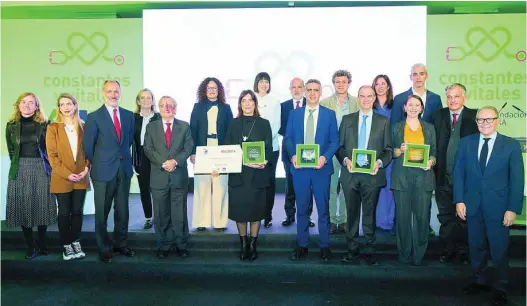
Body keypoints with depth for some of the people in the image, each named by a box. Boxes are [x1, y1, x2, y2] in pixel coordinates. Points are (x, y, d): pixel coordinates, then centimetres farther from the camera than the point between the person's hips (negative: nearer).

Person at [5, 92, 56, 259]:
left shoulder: (44, 124, 0)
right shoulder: (11, 125, 6)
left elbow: (49, 148, 3)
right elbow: (11, 150, 13)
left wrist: (39, 163, 0)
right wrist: (20, 164, 10)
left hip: (41, 169, -1)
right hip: (20, 170, 2)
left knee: (42, 206, 3)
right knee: (23, 207, 3)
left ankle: (41, 243, 19)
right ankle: (30, 245, 14)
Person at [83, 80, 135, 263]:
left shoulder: (128, 115, 7)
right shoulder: (94, 117, -5)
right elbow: (87, 145, -2)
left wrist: (124, 157, 12)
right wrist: (96, 165, 4)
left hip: (124, 170, 4)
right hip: (103, 171, -3)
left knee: (122, 211, 11)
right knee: (102, 213, 7)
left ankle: (120, 244, 27)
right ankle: (104, 249, 21)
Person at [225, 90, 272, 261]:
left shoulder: (264, 124, 7)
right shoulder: (234, 124, 9)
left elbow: (269, 149, 3)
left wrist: (264, 161, -18)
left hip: (257, 174, -1)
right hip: (238, 173, 1)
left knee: (256, 209, 4)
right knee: (239, 209, 3)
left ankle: (253, 245, 16)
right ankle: (243, 244, 19)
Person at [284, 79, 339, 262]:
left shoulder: (329, 114, 4)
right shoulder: (294, 114, 9)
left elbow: (334, 140, 1)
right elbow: (288, 138, 7)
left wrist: (325, 157, -16)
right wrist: (292, 155, -11)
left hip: (321, 168, -1)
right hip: (299, 167, 1)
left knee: (323, 208, 6)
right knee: (301, 208, 9)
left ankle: (324, 246, 19)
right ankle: (302, 246, 21)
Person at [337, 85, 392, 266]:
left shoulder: (383, 121, 8)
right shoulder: (347, 120, 9)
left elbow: (388, 149, 4)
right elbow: (340, 146, 7)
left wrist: (380, 162, -13)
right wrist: (345, 160, -11)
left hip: (372, 174, -1)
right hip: (350, 174, 1)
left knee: (370, 214, 5)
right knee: (352, 213, 9)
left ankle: (369, 251, 16)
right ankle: (352, 249, 20)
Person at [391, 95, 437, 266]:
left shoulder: (429, 128, 15)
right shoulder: (397, 127, 12)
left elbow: (434, 152, 13)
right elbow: (392, 152, 11)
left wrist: (431, 161, -7)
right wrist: (400, 150, -9)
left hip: (423, 176, 1)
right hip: (402, 176, -1)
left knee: (422, 216, -4)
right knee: (403, 215, -2)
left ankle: (419, 255, 9)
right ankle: (404, 255, 10)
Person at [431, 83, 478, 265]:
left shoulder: (474, 117, -2)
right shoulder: (438, 116, 6)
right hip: (443, 176, 2)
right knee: (446, 216, 12)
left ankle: (463, 251, 25)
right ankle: (448, 249, 25)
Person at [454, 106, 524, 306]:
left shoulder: (511, 145, -3)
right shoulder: (466, 143, 3)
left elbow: (517, 179, -5)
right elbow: (458, 173, 3)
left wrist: (513, 208, -10)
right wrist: (459, 200, -4)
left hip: (498, 207, -2)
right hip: (472, 205, 3)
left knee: (499, 249, 7)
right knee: (476, 246, 15)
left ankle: (500, 288, 25)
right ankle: (479, 281, 32)